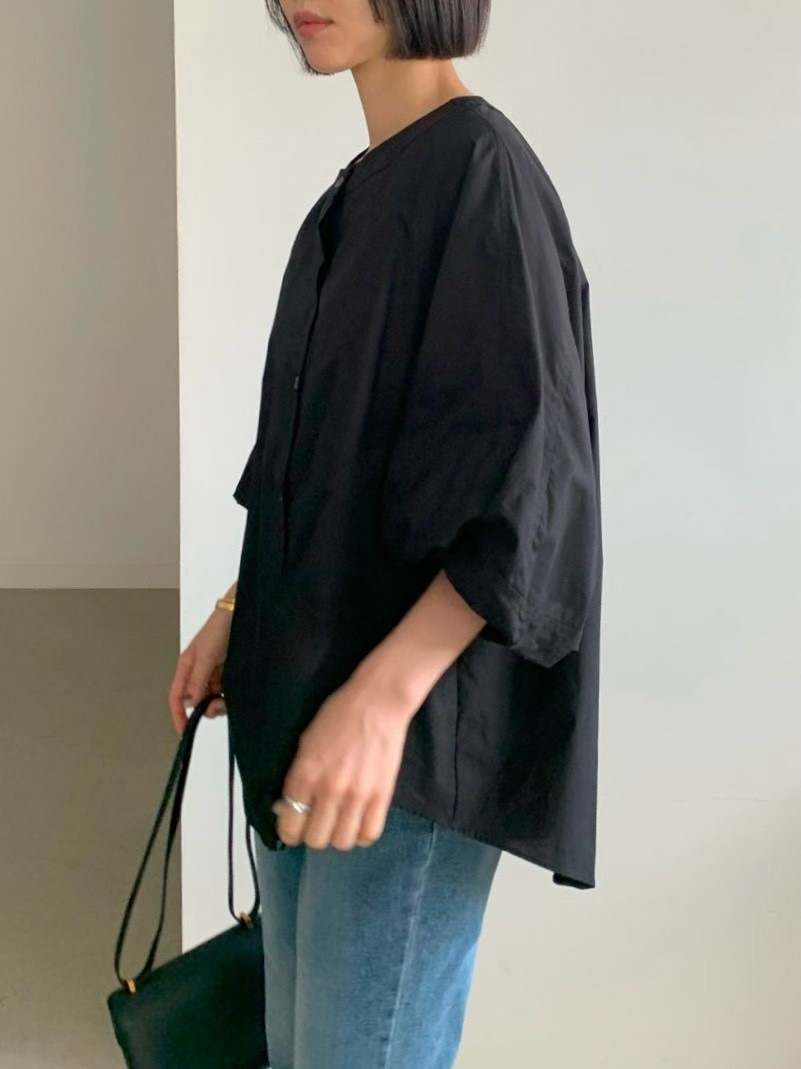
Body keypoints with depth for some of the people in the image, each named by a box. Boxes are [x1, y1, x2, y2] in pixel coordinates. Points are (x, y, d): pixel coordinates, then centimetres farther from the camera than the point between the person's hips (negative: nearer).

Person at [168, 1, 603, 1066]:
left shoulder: (482, 170, -13)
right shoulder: (371, 189, 13)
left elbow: (537, 478, -21)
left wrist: (381, 695, -30)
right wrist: (244, 606, 18)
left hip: (414, 709, -9)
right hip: (317, 679, 9)